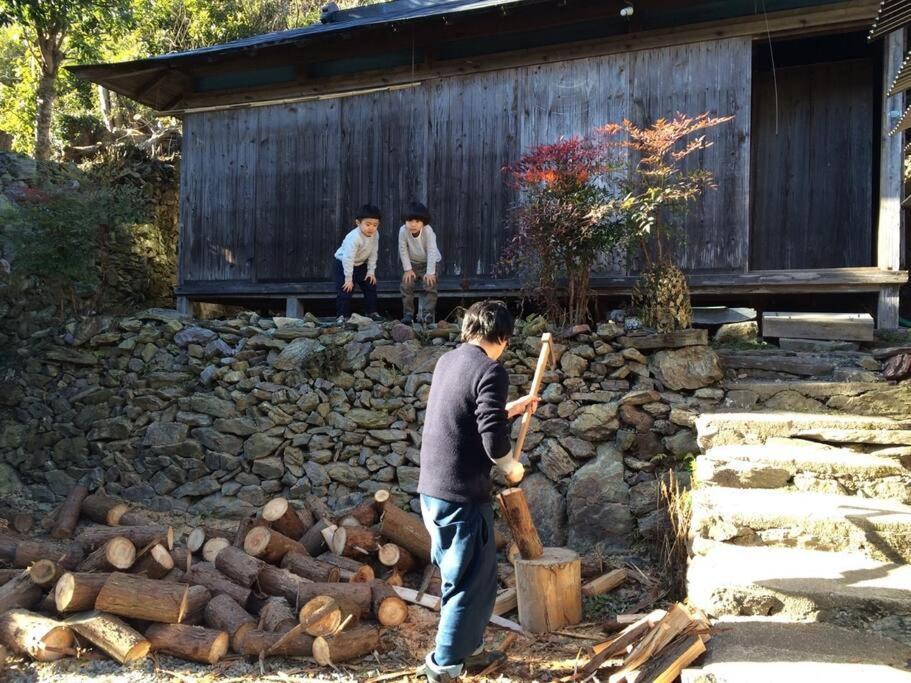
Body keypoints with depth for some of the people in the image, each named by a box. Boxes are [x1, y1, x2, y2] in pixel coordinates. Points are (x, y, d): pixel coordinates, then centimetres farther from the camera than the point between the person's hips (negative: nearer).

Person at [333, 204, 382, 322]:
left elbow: (373, 253, -2)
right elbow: (348, 258, -33)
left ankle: (371, 312, 21)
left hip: (361, 264, 7)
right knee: (345, 290, -11)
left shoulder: (375, 235, -14)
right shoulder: (354, 238, -35)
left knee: (371, 286, 9)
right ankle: (342, 316, -3)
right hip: (344, 264, -7)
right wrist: (348, 279, -31)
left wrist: (371, 271, -4)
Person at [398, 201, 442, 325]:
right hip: (412, 263, 2)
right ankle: (408, 314, 0)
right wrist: (407, 269, -14)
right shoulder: (403, 231, -23)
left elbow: (432, 252, -26)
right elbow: (403, 250, -14)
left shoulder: (428, 231, -29)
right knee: (406, 286, -9)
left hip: (428, 262, -2)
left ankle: (429, 314, -7)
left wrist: (430, 272, -27)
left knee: (430, 286, -14)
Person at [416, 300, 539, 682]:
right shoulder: (490, 371, -16)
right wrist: (512, 469, -2)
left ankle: (467, 651, 34)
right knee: (473, 584, 5)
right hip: (462, 495, -9)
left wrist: (512, 409, 29)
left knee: (458, 577, 21)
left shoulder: (447, 361, 10)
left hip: (432, 489, 9)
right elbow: (493, 439, -21)